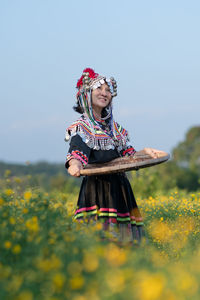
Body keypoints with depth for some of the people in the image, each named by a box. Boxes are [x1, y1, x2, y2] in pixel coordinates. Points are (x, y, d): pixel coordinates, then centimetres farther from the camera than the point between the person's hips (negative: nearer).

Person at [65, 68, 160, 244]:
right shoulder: (80, 127, 3)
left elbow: (127, 154, 21)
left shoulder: (116, 127, 22)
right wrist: (75, 164, -37)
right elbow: (77, 150, -15)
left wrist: (144, 152, 2)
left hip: (119, 188, 6)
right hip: (96, 187, -5)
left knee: (122, 238, -2)